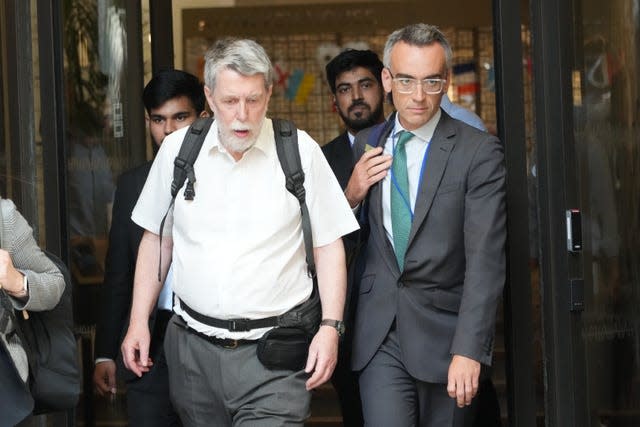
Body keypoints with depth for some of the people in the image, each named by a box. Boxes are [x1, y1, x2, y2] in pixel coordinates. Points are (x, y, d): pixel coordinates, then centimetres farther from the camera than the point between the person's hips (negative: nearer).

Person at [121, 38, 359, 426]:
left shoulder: (301, 151, -4)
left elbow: (329, 246, 0)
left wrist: (330, 327, -8)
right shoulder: (177, 150, 3)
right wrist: (139, 322, 9)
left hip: (273, 354, -3)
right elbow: (156, 239, 13)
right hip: (193, 347, 3)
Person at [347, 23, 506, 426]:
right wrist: (352, 194, -4)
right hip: (380, 333, 2)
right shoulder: (365, 146, 8)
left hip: (444, 331, -2)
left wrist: (469, 349, -21)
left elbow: (486, 260, -12)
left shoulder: (480, 151, -6)